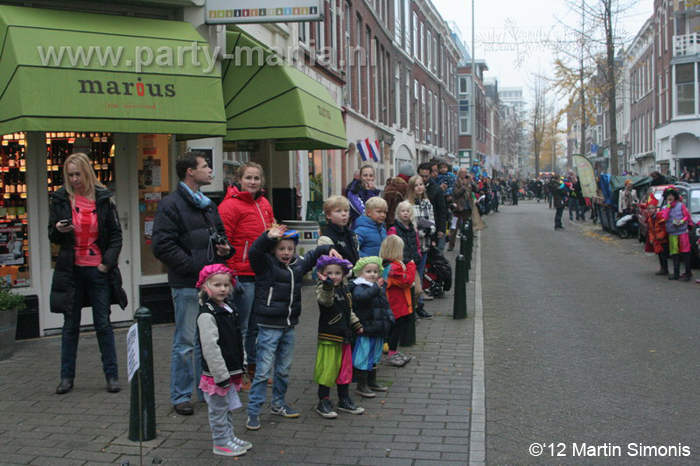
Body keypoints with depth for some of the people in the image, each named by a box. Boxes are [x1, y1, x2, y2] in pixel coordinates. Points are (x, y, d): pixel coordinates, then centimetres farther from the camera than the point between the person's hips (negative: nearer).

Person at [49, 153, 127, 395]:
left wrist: (108, 262, -7)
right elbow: (53, 236, 6)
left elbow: (116, 234, 4)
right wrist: (58, 230, -16)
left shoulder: (103, 198, 1)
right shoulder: (60, 199, 2)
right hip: (71, 270, 1)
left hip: (98, 270, -1)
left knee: (103, 324, 3)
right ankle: (67, 376, 19)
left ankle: (112, 375, 12)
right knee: (70, 325, 8)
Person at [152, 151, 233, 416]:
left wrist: (225, 248, 5)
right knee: (186, 342, 0)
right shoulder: (171, 205, -9)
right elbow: (162, 246, -16)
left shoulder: (208, 204, 17)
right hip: (187, 284, -8)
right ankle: (181, 396, 12)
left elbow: (220, 233, 28)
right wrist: (194, 265, -19)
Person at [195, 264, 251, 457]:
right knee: (218, 409, 5)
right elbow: (210, 347, -24)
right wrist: (221, 374, -23)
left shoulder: (229, 307, 8)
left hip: (231, 370, 9)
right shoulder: (207, 314, -20)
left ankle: (229, 437, 33)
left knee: (229, 407, 20)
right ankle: (221, 443, 17)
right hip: (216, 373, -9)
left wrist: (241, 365, 20)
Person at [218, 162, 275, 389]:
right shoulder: (230, 206, -11)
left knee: (256, 326, 16)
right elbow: (224, 244, -14)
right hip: (242, 277, -8)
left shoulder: (264, 204, 13)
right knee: (240, 328, 1)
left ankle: (253, 370, 29)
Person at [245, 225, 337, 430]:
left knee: (284, 369, 17)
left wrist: (329, 250, 12)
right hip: (269, 327, -6)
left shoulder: (298, 264, 8)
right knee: (263, 371, -4)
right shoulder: (266, 264, -9)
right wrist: (268, 237, -44)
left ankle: (278, 404, 33)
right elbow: (254, 252, -30)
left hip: (289, 326, 6)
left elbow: (313, 255, 26)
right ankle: (253, 412, 4)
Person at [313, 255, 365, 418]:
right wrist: (327, 284, -55)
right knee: (328, 370, -3)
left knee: (345, 368, 15)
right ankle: (323, 402, 10)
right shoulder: (323, 289, -14)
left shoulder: (344, 290, 11)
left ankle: (344, 400, 28)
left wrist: (357, 325, 23)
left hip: (344, 337, 8)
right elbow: (326, 300, -39)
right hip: (328, 337, -8)